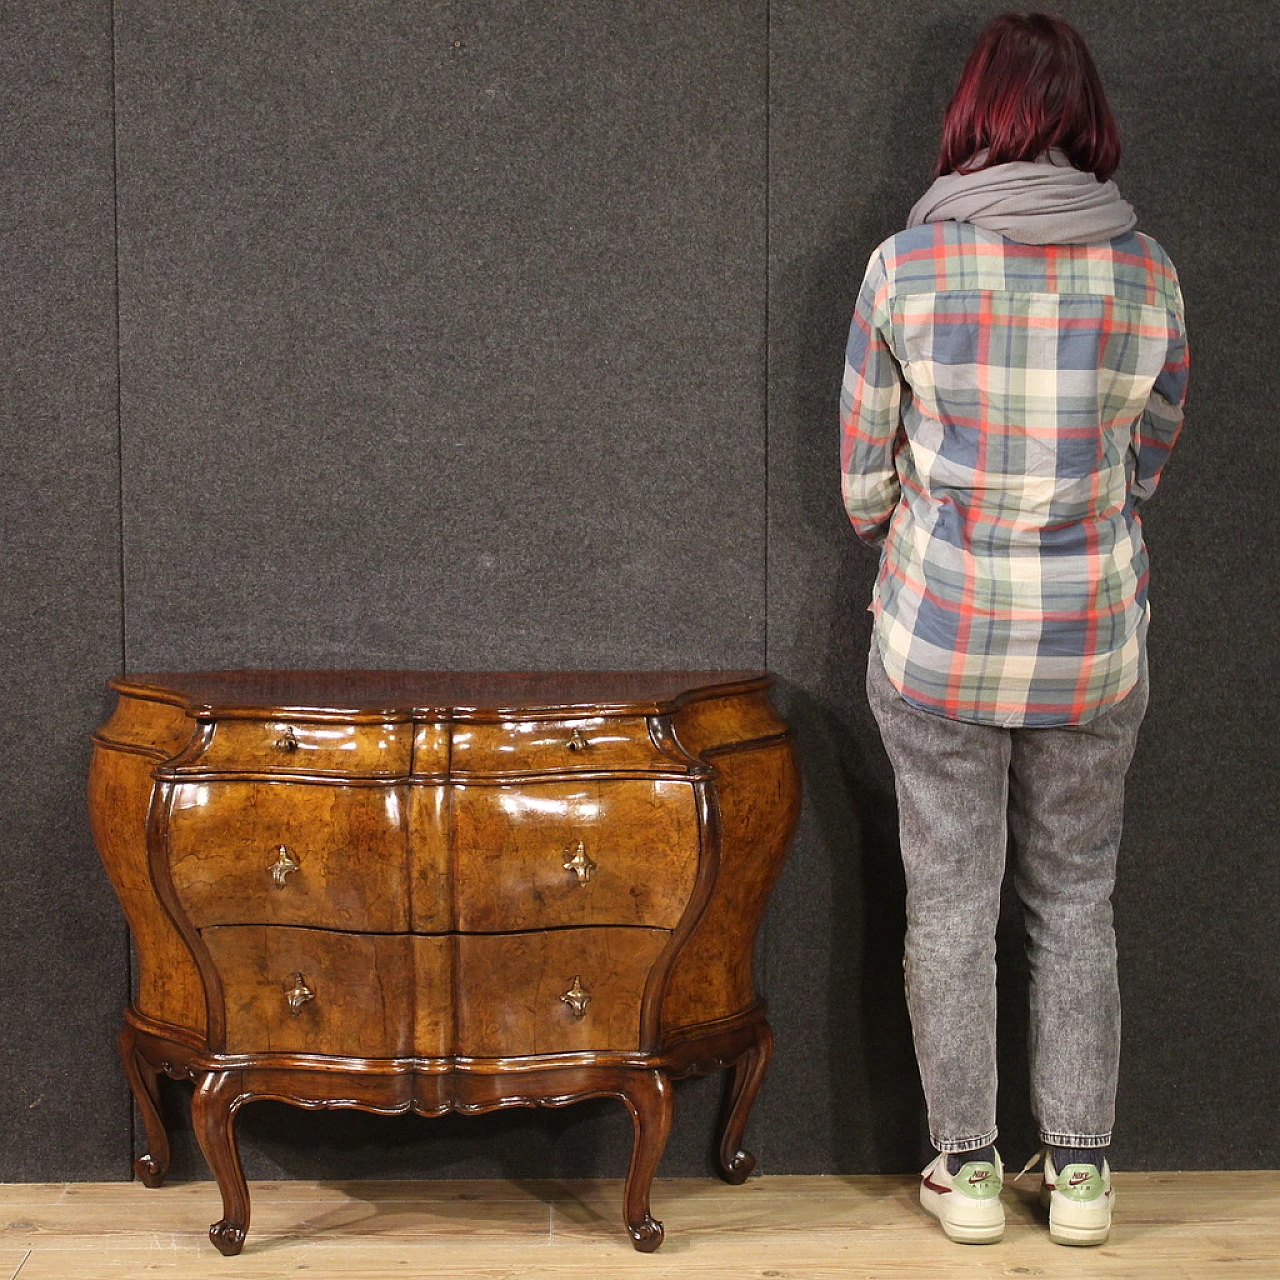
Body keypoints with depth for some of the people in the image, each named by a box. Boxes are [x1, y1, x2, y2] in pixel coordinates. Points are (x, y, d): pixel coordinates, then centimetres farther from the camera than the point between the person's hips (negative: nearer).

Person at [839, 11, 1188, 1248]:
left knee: (950, 901, 10)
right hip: (1094, 634, 2)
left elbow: (864, 471, -1)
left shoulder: (907, 263, -8)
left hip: (940, 631, -1)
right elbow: (1147, 461, 8)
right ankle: (1079, 1169, 21)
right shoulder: (1146, 272, -4)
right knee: (1075, 902, 14)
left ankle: (966, 1169, 18)